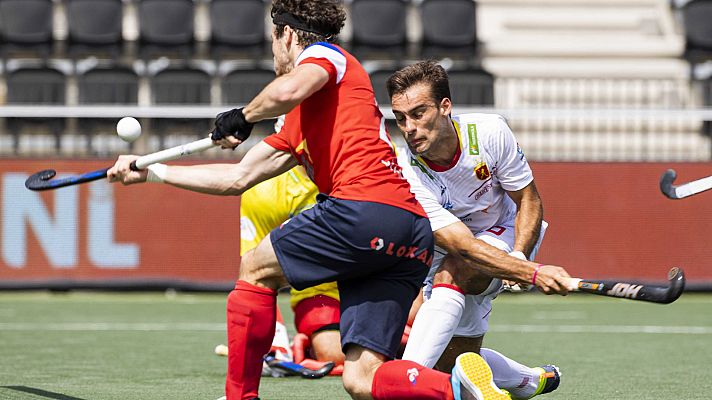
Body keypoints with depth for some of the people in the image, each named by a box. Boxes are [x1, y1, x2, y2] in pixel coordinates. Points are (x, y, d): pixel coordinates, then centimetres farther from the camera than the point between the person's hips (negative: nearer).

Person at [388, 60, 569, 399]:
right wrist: (533, 274, -46)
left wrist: (519, 254, -28)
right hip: (447, 254, 1)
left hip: (504, 235, -1)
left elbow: (529, 200, -9)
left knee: (451, 274, -32)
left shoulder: (489, 132, -24)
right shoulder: (406, 172, -29)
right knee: (451, 362, -5)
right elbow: (462, 245, -35)